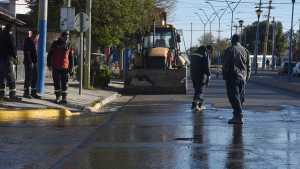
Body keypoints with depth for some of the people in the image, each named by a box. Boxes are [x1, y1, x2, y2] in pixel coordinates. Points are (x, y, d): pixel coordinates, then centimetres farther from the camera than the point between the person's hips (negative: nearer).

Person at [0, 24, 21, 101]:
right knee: (11, 77, -7)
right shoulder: (8, 36, -10)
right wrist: (15, 57, -1)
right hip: (7, 58, -7)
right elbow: (12, 47, -11)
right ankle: (12, 94, -13)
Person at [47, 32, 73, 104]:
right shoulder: (55, 44, 0)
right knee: (56, 83, 7)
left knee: (64, 84, -1)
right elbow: (50, 54, 3)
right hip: (56, 67, 0)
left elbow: (70, 57, 9)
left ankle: (64, 98, 4)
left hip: (65, 67, 0)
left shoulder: (68, 45, 4)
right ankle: (57, 97, 18)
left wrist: (71, 68, 7)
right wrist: (49, 64, -2)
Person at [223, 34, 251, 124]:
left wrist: (225, 76, 1)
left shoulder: (229, 50, -6)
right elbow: (248, 66, 12)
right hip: (242, 78, 6)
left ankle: (238, 116, -15)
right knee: (240, 97, 13)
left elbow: (225, 65, -7)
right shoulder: (245, 51, 10)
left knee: (233, 96, -7)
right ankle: (237, 115, 19)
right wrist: (247, 77, 18)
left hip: (232, 77, -6)